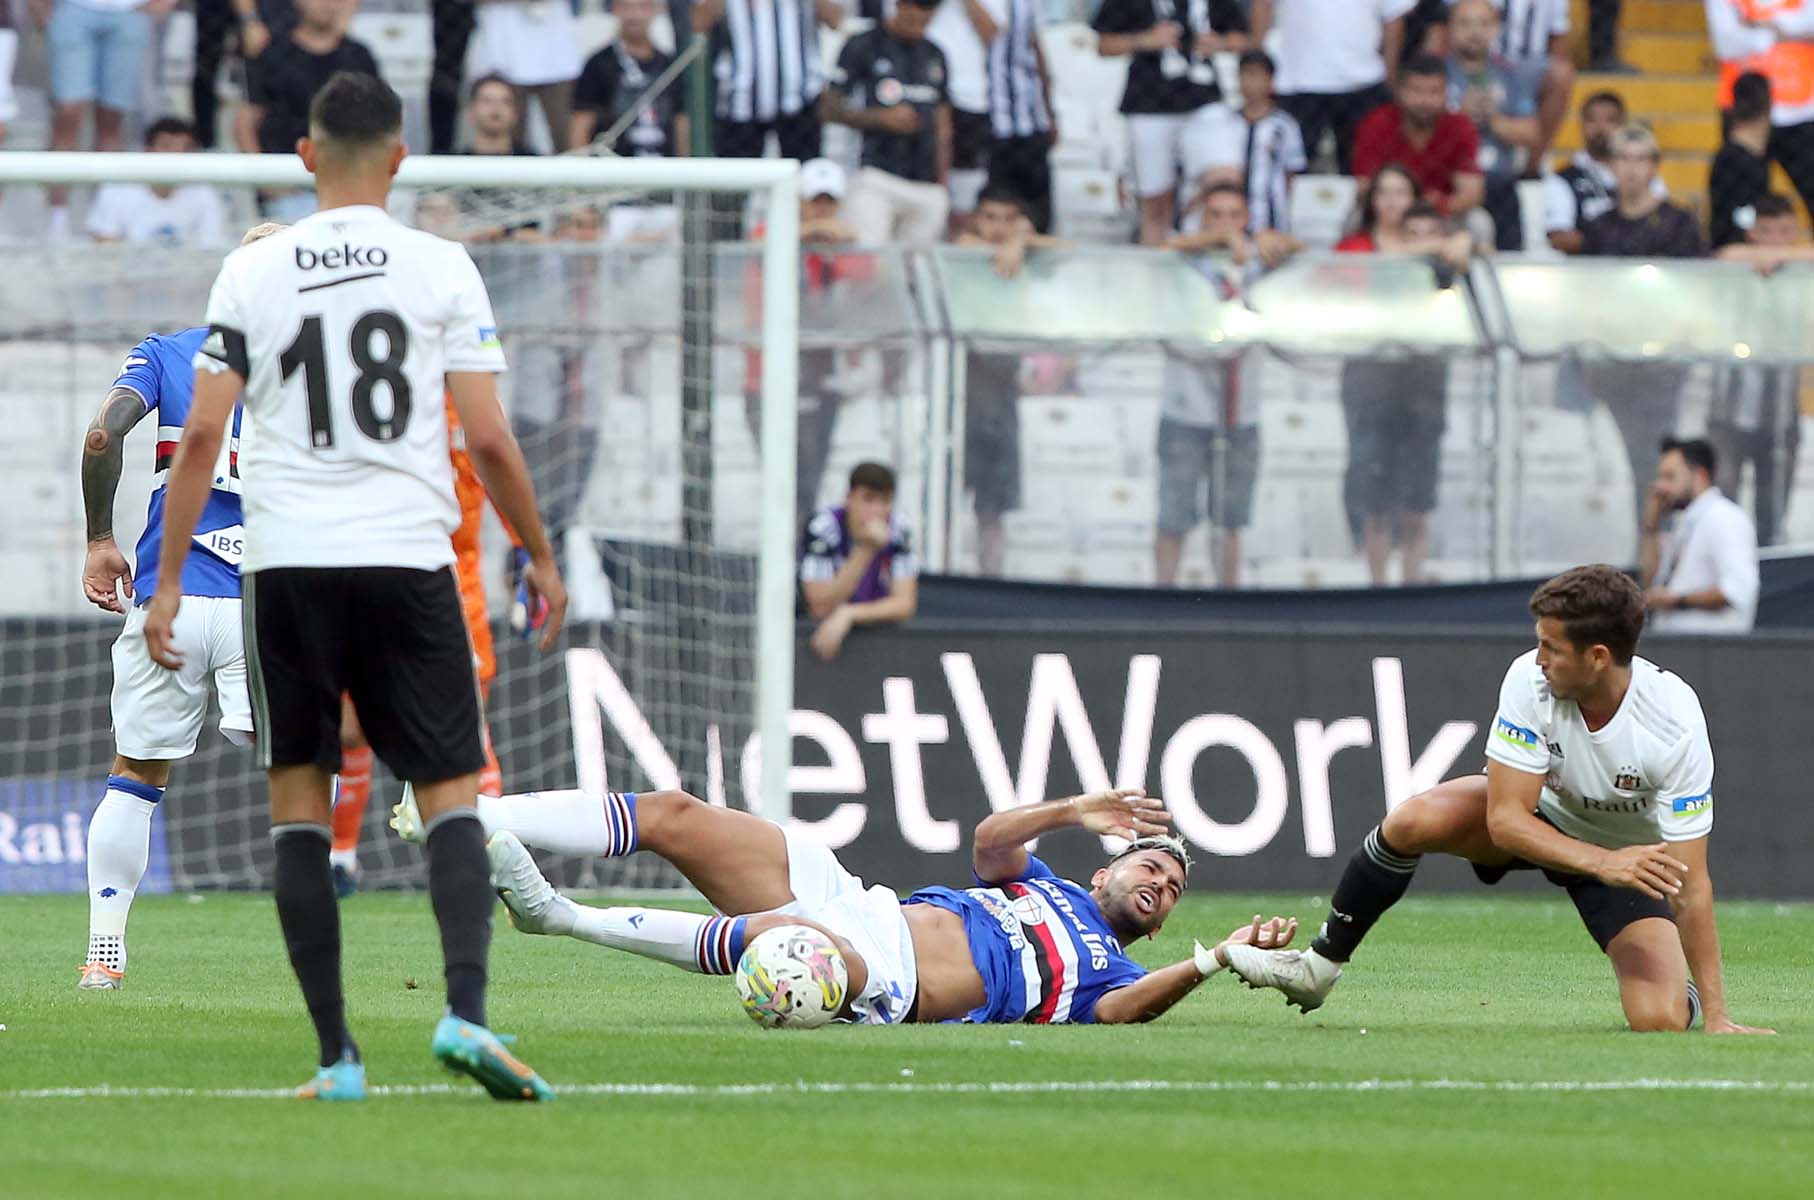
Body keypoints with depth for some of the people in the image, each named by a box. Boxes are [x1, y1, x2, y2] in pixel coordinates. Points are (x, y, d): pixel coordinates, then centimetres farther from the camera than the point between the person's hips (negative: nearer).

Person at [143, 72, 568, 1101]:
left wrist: (169, 581, 7)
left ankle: (337, 1055, 3)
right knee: (451, 795, 4)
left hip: (288, 566, 1)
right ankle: (466, 1011, -19)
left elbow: (201, 438, 1)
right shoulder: (440, 267, 1)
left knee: (300, 805, 8)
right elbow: (489, 439, -2)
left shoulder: (252, 273, 3)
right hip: (408, 558, -1)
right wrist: (541, 558, 11)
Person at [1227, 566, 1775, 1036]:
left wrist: (1715, 1015, -30)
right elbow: (1505, 819, -26)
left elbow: (1689, 887, -29)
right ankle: (1317, 969, -6)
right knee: (1414, 820, -27)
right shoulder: (1530, 679, -27)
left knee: (1659, 1022, -23)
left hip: (1631, 853, -2)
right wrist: (1602, 864, -41)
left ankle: (1688, 996, 17)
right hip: (1543, 818, 2)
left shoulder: (1674, 725, -33)